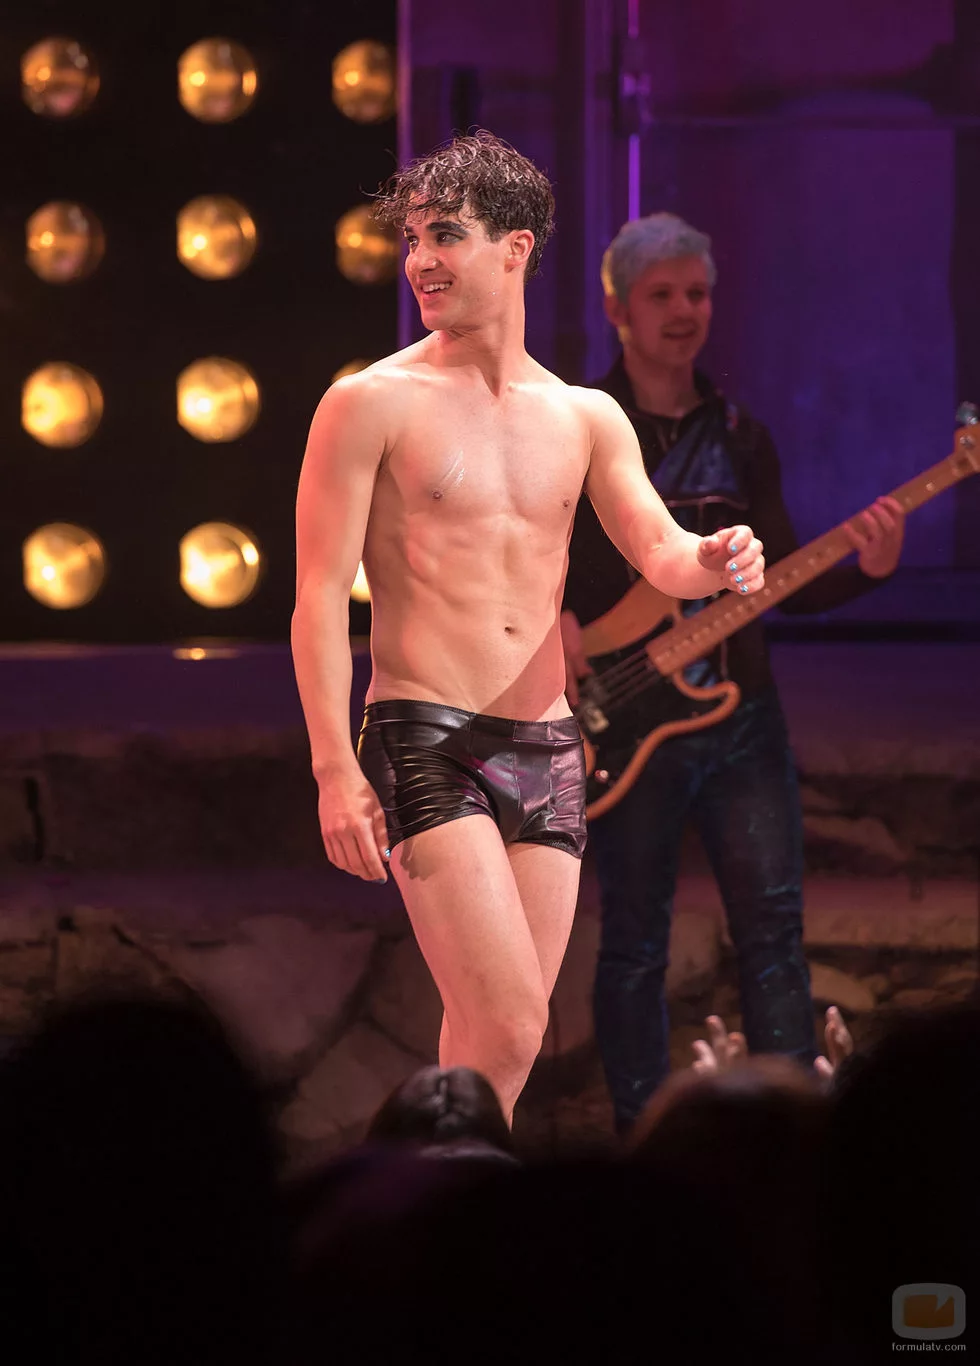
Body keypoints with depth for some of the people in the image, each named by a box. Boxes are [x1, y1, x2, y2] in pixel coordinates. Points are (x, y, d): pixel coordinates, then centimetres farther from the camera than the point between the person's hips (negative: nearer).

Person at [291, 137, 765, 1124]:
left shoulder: (585, 417, 13)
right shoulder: (370, 405, -1)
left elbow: (658, 551, 6)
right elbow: (320, 595, -5)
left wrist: (715, 563, -20)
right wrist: (335, 771, -14)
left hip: (549, 752, 5)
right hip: (425, 744, -5)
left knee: (496, 1036, 6)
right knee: (507, 1030, -19)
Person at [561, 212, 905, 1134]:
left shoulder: (739, 437, 12)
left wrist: (865, 569, -7)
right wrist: (544, 617, -18)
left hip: (740, 719, 4)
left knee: (773, 931, 0)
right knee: (633, 947, 4)